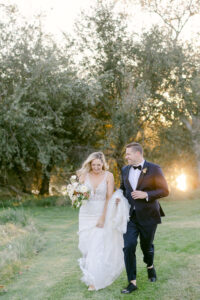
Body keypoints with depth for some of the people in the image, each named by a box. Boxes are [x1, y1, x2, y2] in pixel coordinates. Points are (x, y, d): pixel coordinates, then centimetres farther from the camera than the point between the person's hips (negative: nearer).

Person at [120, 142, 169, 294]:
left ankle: (150, 266, 46)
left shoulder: (154, 169, -8)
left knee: (146, 246, 13)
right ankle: (132, 282, -5)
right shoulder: (125, 170, 7)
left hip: (148, 216, -3)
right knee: (128, 247, -10)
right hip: (130, 215, 3)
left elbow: (165, 191, -9)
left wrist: (146, 194, -21)